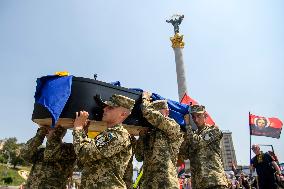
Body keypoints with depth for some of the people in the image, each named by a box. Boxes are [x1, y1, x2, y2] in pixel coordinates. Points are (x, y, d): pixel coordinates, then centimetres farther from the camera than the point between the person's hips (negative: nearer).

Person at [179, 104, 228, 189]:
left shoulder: (213, 130, 2)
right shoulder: (193, 135, 17)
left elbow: (198, 143, -15)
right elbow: (183, 156, 4)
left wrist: (188, 125, -6)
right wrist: (185, 136, -6)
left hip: (215, 182, -5)